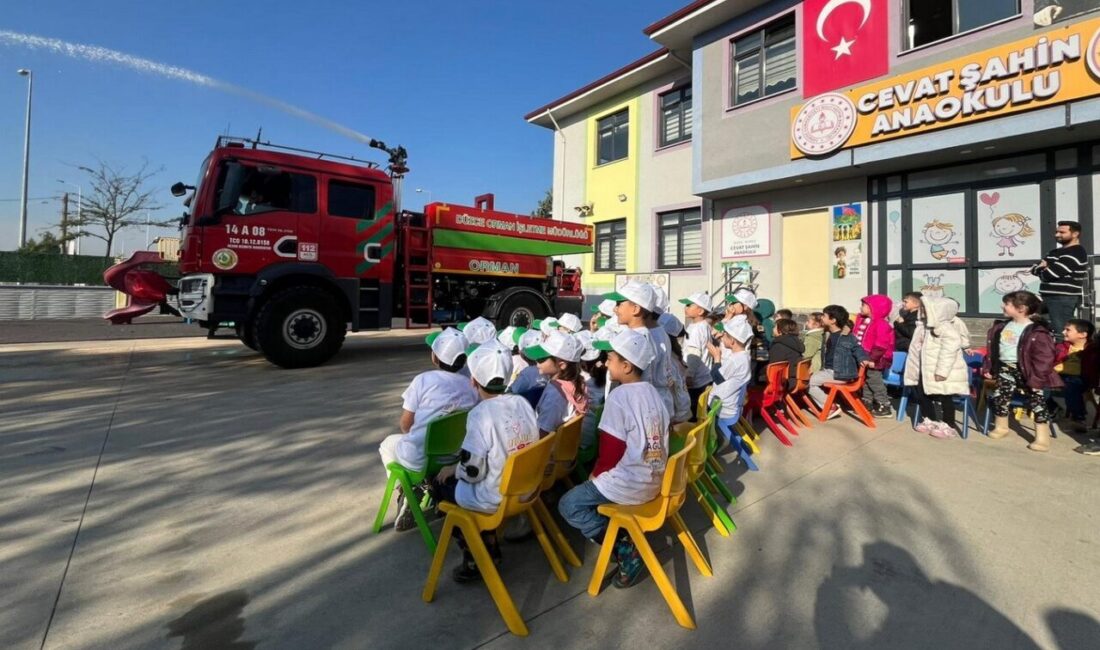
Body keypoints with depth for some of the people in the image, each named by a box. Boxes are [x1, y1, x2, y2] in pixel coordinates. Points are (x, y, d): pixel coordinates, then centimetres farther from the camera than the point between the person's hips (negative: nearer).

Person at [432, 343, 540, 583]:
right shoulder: (523, 402, -3)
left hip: (495, 499, -7)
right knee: (457, 478, 29)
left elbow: (473, 471, -21)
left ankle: (474, 560, 21)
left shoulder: (481, 413, -23)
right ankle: (490, 548, 29)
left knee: (440, 483, 18)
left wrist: (453, 470, 2)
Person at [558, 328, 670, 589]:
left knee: (568, 505, 5)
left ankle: (626, 550, 1)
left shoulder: (619, 396, -20)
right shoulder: (652, 393, 4)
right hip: (654, 478, 8)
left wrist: (595, 474, 2)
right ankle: (626, 536, 17)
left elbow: (611, 452, -17)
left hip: (630, 484, -8)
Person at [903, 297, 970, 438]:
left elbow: (949, 350, -24)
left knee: (944, 398, 1)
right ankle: (930, 420, 28)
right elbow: (918, 347, 17)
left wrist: (942, 371, -26)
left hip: (942, 372, -9)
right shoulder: (924, 326, 10)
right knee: (921, 393, 14)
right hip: (926, 370, 9)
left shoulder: (946, 328, -19)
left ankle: (948, 426, 13)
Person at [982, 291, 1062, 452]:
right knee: (999, 397, 7)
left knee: (1036, 401, -1)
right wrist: (988, 367, 11)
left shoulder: (1036, 332, -15)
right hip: (1005, 369, 6)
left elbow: (1044, 357, -16)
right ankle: (1002, 427, 26)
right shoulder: (1001, 326, 5)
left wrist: (1037, 378, -18)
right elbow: (992, 348, 13)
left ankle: (1042, 437, 5)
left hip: (1025, 371, -6)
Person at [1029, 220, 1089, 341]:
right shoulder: (1056, 252, 19)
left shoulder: (1075, 253, -11)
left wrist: (1043, 270, 4)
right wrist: (1043, 266, -8)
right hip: (1050, 297, 9)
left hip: (1064, 299, -9)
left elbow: (1050, 274, -19)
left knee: (1061, 333, -9)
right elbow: (1035, 269, 15)